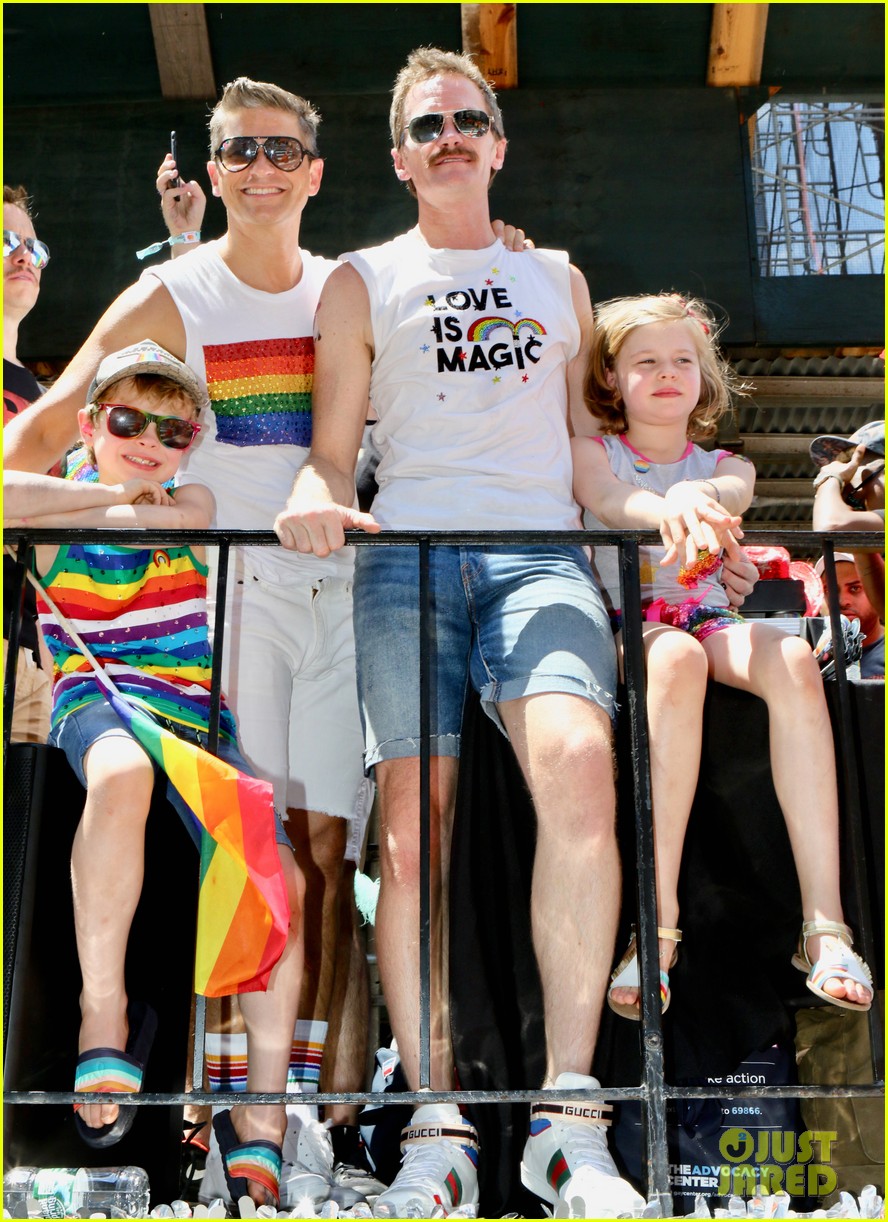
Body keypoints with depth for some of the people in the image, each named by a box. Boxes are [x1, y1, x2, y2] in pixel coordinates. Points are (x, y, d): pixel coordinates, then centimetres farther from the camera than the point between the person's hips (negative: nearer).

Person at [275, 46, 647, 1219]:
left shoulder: (558, 279, 26)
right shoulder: (363, 281, 19)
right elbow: (332, 451, 12)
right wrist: (319, 494, -10)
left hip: (542, 553, 0)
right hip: (408, 554, 0)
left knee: (580, 770, -27)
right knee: (412, 826, -12)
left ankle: (568, 1116, -23)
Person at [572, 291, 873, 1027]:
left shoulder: (723, 467, 17)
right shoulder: (591, 452, 11)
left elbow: (727, 492, -11)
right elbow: (608, 499, -15)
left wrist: (698, 499, -37)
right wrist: (669, 510, -39)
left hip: (709, 620, 3)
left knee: (791, 658, -33)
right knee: (676, 658, -40)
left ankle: (824, 923, -37)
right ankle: (659, 923, -41)